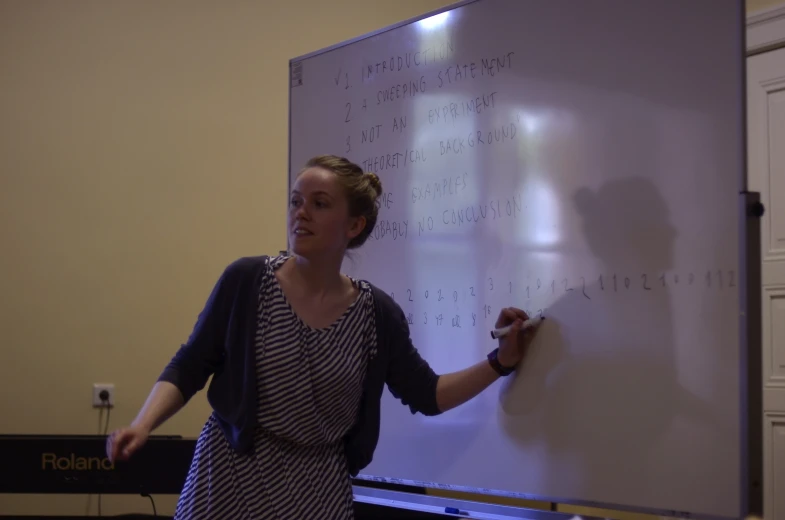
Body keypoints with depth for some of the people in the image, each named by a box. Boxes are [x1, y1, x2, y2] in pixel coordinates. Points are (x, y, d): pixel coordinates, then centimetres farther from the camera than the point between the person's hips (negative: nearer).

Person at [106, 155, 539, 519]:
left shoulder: (376, 313, -5)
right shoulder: (246, 280, -10)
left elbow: (426, 395, 5)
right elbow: (188, 369, -5)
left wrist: (500, 361, -4)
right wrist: (141, 425, -20)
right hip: (230, 475, -1)